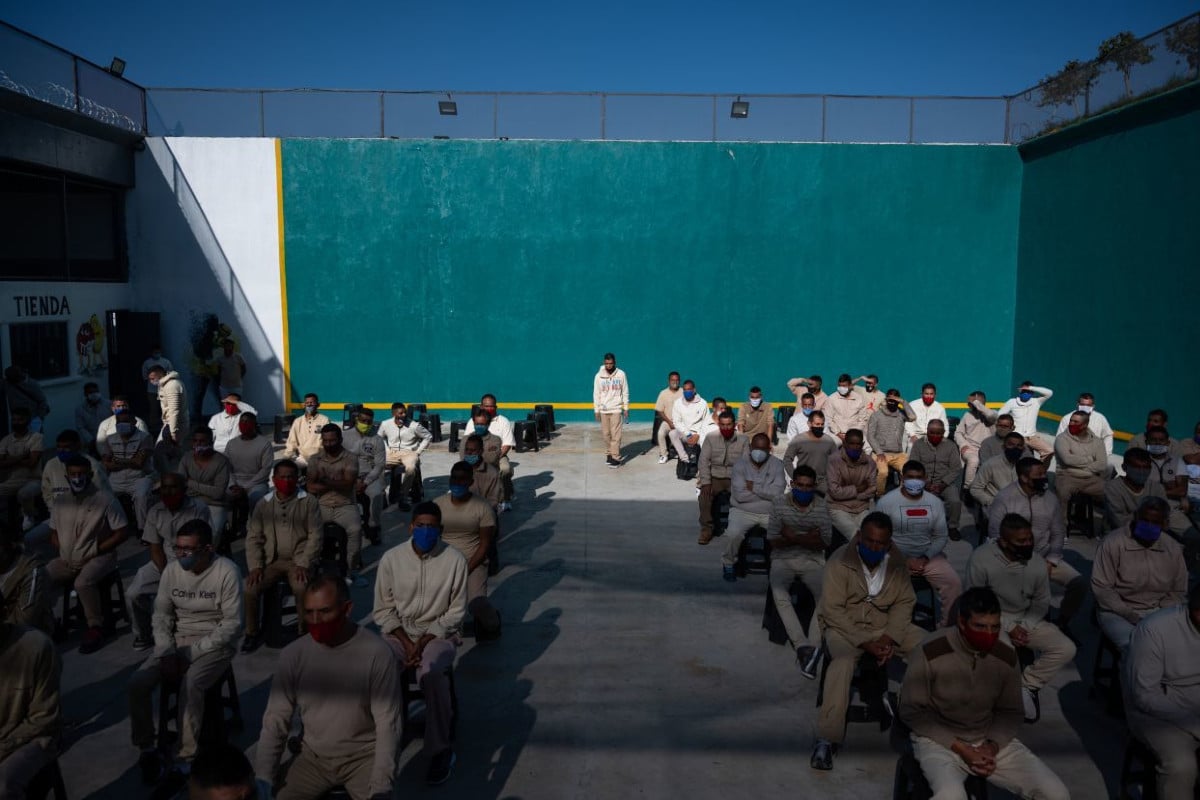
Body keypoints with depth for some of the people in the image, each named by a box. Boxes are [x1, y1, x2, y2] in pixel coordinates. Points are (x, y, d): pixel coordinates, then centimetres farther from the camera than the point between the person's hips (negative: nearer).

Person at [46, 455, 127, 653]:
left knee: (82, 583, -33)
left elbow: (120, 534, -11)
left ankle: (95, 628, -16)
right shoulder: (60, 502, 6)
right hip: (67, 560, 6)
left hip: (99, 557, -6)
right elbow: (53, 533, 17)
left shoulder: (106, 500, -10)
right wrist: (64, 554, -1)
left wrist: (92, 553, -15)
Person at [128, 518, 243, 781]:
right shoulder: (172, 570, 0)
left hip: (215, 644, -5)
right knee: (137, 683, -16)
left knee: (190, 685, -32)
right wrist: (167, 651, -9)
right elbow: (161, 614, 6)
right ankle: (147, 749, 2)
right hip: (178, 640, 5)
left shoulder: (226, 572, -17)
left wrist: (193, 652, -18)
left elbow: (232, 624, -16)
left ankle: (188, 757, -16)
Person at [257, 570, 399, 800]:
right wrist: (263, 780, -12)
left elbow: (387, 724, -16)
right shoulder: (293, 654, -6)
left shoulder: (377, 653, -17)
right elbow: (275, 721, -2)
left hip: (364, 756, -3)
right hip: (313, 757, 3)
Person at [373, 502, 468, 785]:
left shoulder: (455, 560, -10)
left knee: (432, 674, -33)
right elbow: (382, 610, 1)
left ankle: (440, 750, -17)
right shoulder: (391, 558, -5)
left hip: (439, 632, -2)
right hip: (398, 631, 2)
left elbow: (456, 612, -5)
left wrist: (423, 642, -14)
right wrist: (406, 642, -12)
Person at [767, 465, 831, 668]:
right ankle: (803, 646, -34)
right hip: (783, 560, -1)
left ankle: (812, 646, -26)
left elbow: (825, 542, -2)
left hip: (813, 560, 1)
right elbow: (774, 541, -3)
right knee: (779, 592, -31)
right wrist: (808, 538, -9)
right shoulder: (779, 504, -1)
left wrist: (793, 537, -13)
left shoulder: (821, 506, 1)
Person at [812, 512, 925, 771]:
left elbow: (905, 602, 0)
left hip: (886, 624, 5)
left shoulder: (896, 560, -5)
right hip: (845, 625, -5)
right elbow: (833, 610, -18)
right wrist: (865, 642, -24)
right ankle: (827, 739, -35)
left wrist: (890, 637, -15)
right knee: (843, 661, -35)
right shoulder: (840, 561, -18)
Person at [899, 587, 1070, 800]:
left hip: (990, 739, 5)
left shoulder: (1006, 656, -5)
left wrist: (992, 746, -10)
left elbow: (1011, 712, 9)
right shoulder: (930, 653, -20)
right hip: (939, 740, -5)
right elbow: (912, 711, -11)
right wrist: (959, 747, -17)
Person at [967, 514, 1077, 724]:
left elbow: (1041, 603, 4)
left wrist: (1023, 628, -13)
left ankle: (1027, 684, 4)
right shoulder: (981, 559, -22)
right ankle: (1024, 689, -2)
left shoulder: (1038, 563, -10)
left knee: (1066, 649, -14)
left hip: (1027, 621, 4)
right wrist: (1008, 628, -19)